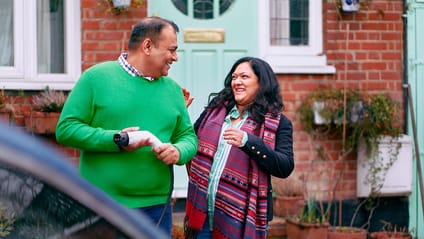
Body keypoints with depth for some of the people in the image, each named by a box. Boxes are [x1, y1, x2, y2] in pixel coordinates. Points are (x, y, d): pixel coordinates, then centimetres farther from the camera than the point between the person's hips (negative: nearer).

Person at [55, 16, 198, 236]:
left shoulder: (173, 89, 12)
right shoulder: (96, 77, -3)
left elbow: (189, 136, 16)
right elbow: (65, 129, -6)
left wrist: (179, 151, -8)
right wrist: (114, 140, -17)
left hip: (157, 207, 5)